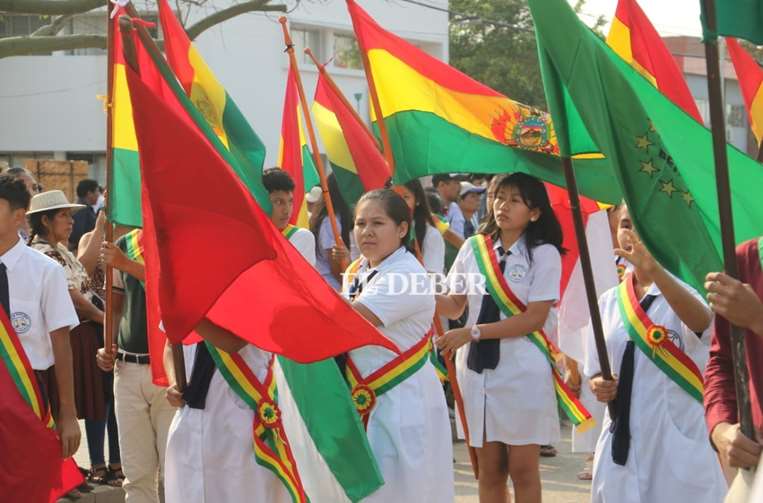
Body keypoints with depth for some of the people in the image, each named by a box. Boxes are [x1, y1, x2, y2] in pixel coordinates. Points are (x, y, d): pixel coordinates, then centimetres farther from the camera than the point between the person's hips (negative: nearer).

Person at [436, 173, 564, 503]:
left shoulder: (544, 253, -6)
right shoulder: (473, 248, 6)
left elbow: (534, 318, -13)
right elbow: (454, 306, 8)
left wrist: (472, 332, -17)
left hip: (522, 371, -4)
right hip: (477, 367, 4)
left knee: (523, 470, 3)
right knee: (489, 470, 9)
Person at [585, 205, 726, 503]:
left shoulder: (679, 293, -6)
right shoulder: (608, 302, 8)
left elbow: (701, 321, -30)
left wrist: (655, 272, -46)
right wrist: (598, 386, -10)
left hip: (675, 439, -4)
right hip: (621, 441, 4)